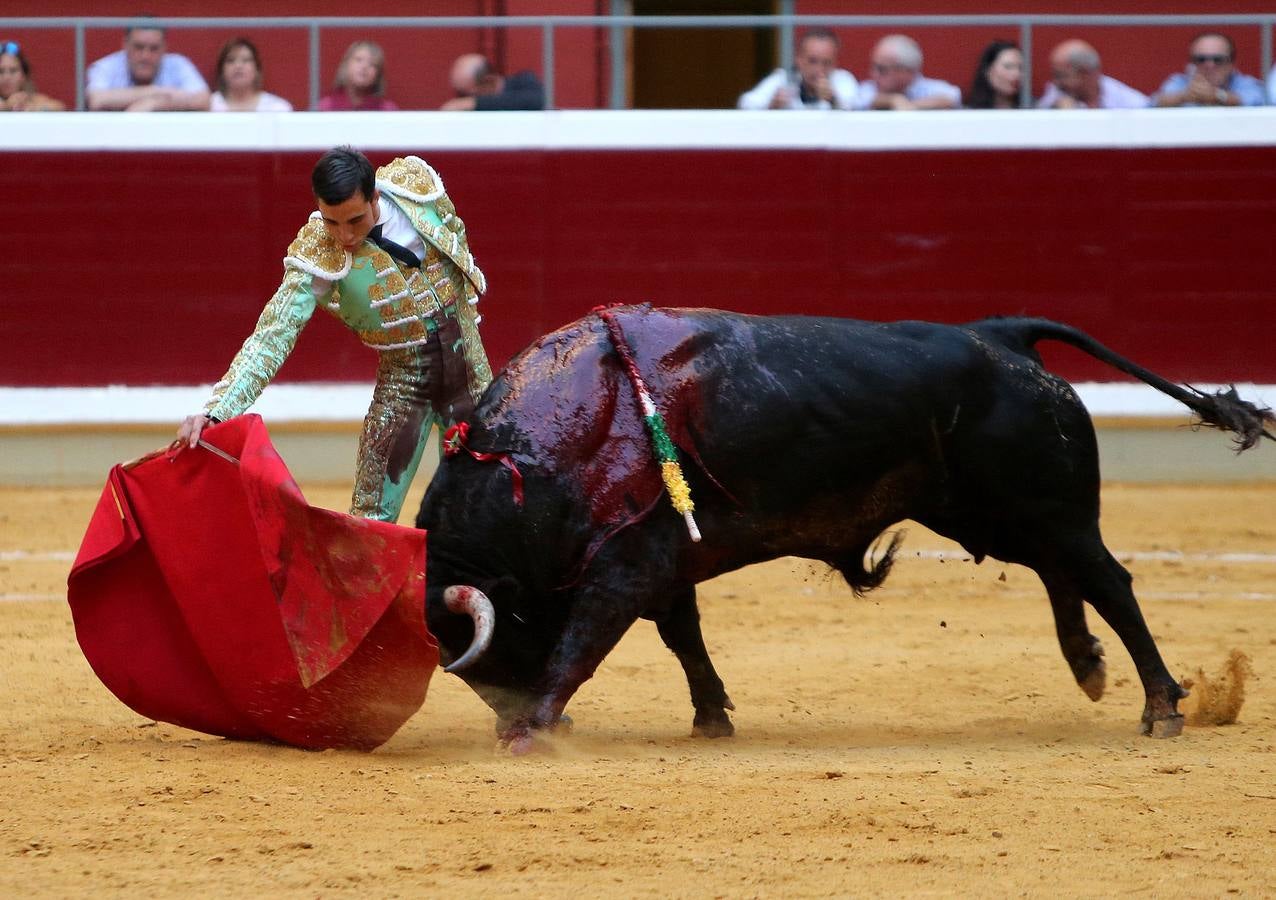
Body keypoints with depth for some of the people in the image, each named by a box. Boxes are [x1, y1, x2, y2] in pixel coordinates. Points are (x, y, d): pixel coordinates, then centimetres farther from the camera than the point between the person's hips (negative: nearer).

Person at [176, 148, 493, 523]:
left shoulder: (415, 181, -15)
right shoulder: (317, 258, -25)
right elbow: (271, 338, -31)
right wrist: (216, 410, -43)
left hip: (469, 365, 3)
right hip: (403, 378, -3)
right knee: (371, 519, -10)